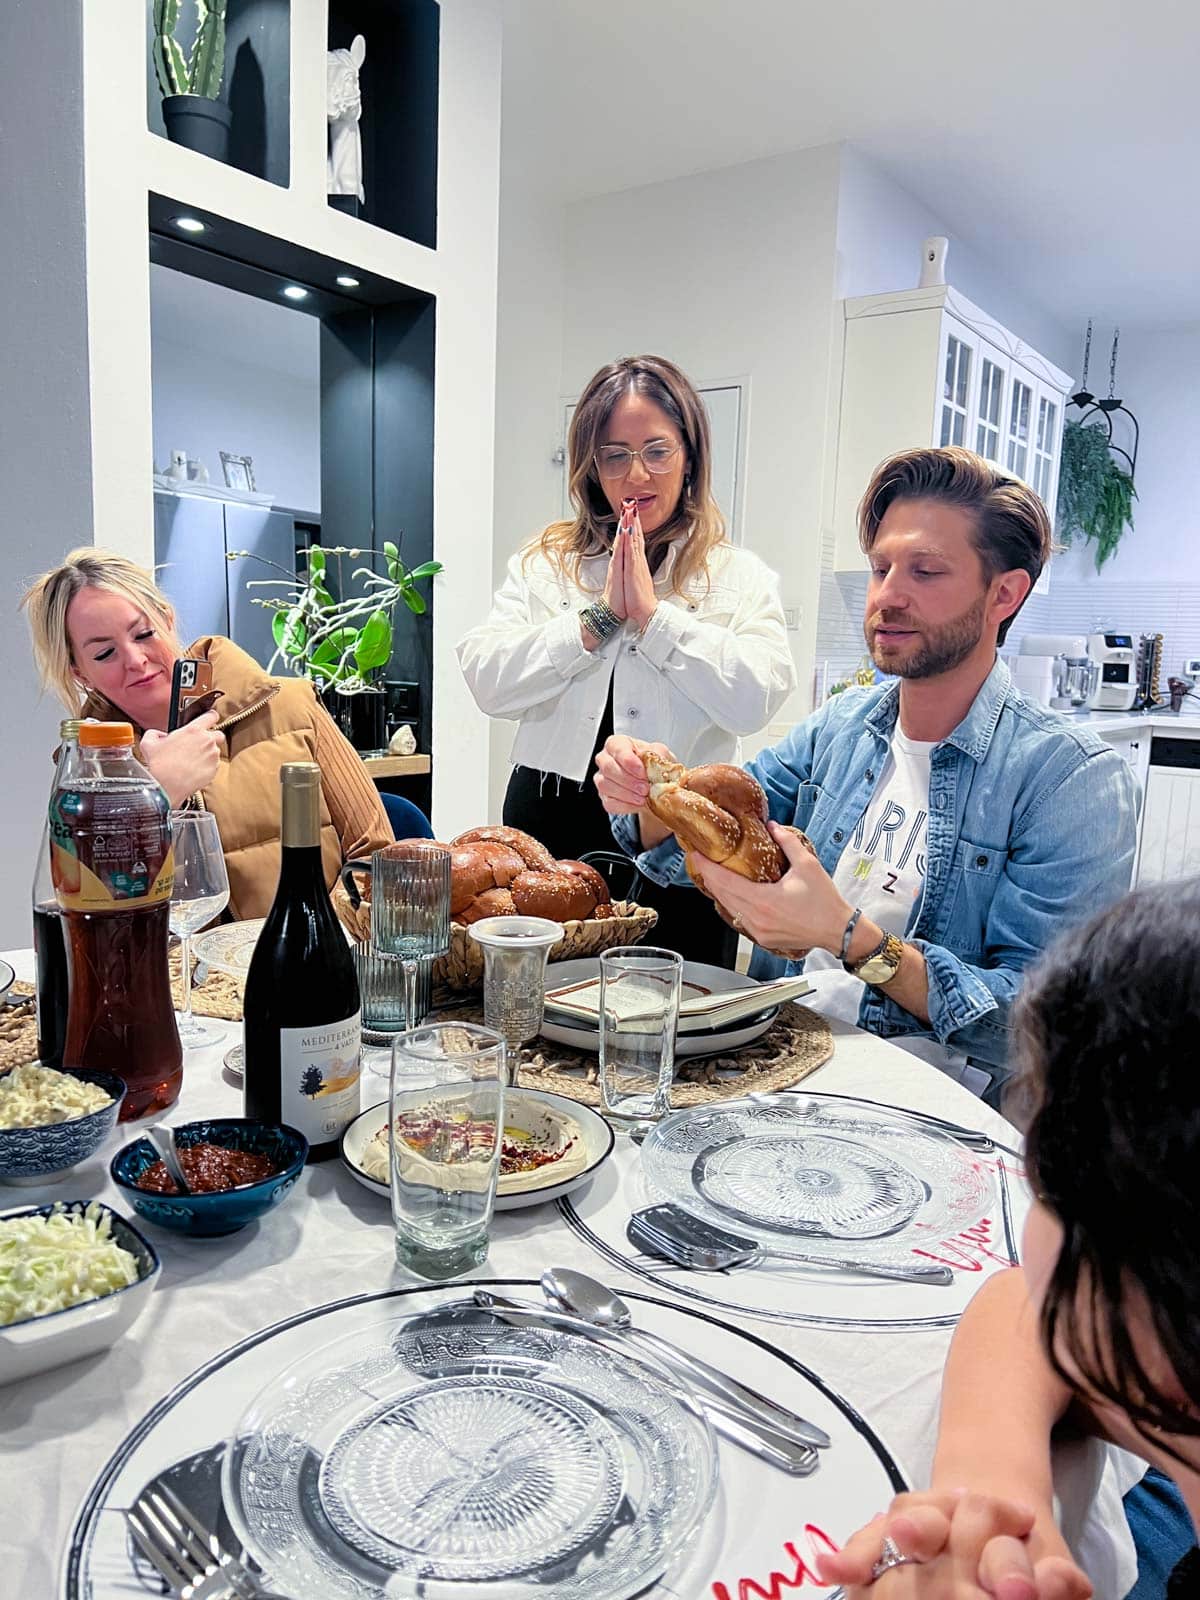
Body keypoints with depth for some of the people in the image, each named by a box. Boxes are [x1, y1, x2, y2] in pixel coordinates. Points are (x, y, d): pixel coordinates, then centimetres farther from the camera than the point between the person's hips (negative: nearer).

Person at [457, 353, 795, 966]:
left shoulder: (739, 576, 5)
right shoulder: (544, 562, 10)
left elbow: (756, 698, -12)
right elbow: (486, 680, -3)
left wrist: (652, 612, -11)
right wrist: (598, 617, -8)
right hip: (550, 825, 2)